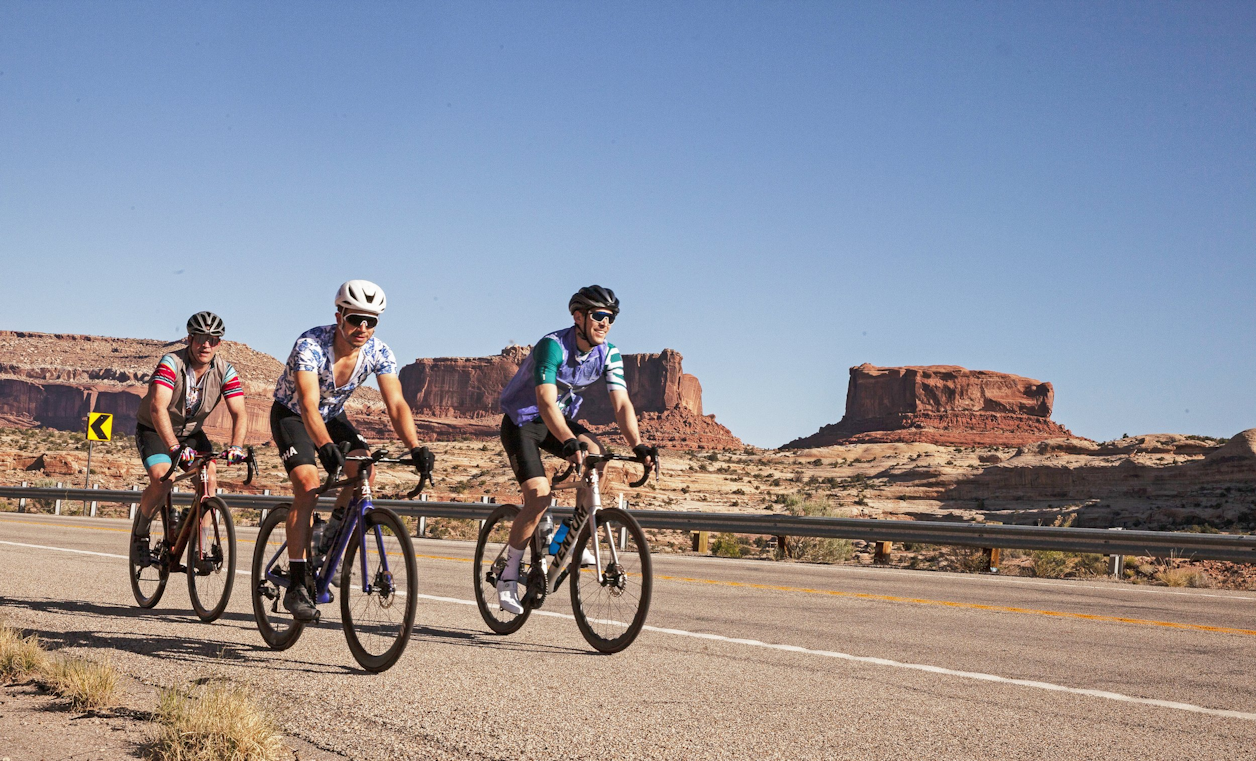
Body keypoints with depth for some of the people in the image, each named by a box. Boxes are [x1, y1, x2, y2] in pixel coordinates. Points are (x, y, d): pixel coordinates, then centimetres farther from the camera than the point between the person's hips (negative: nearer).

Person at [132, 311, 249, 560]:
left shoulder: (226, 371, -16)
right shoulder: (171, 363, -28)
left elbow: (239, 414, -22)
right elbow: (158, 408, -40)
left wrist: (236, 446, -42)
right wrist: (175, 448, -52)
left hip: (191, 432, 4)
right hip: (154, 430, -4)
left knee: (210, 481, -18)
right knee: (162, 480, -25)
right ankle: (141, 531, 2)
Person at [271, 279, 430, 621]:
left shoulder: (379, 353, -20)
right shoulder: (310, 344, -33)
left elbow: (396, 404, -26)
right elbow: (309, 405, -44)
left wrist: (415, 447, -43)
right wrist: (326, 447, -61)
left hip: (332, 415, 5)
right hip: (291, 415, -4)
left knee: (364, 470, -21)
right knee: (308, 486, -25)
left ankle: (334, 533, 7)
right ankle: (296, 585, -20)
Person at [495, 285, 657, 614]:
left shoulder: (609, 354, -11)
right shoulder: (552, 346, -29)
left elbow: (621, 404, -17)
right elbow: (546, 402, -41)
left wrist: (638, 446, -34)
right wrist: (569, 442, -56)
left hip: (560, 419, 5)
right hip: (522, 421, -5)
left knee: (596, 453, -26)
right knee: (539, 497, -21)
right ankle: (508, 575, -5)